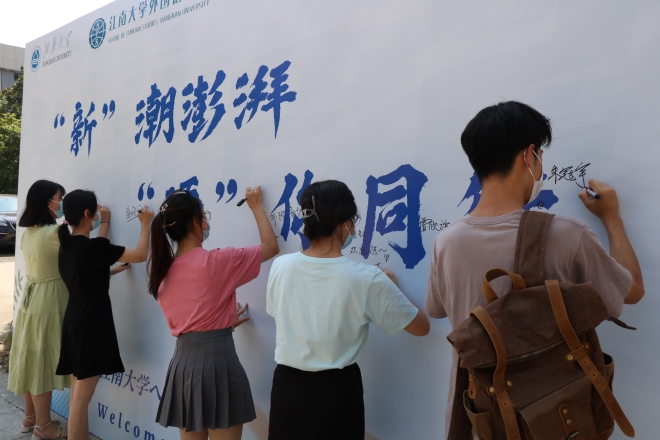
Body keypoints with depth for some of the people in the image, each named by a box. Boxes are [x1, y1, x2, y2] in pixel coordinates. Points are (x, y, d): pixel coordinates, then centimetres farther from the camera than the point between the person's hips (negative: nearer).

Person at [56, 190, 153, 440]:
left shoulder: (68, 246, 7)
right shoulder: (89, 246, -18)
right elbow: (140, 255, -15)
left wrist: (105, 223, 36)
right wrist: (146, 224, -2)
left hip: (75, 322, 9)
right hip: (91, 325, -9)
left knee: (78, 396, 17)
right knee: (81, 399, -3)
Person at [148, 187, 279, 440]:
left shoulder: (165, 271, 7)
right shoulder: (216, 261, -12)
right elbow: (271, 246, 0)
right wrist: (256, 206, 11)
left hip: (182, 362, 7)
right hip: (217, 362, -7)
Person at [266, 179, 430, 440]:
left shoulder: (280, 267, -8)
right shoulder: (366, 278, -17)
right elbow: (421, 327, -5)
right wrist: (391, 287, 11)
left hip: (287, 386, 3)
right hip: (335, 390, -3)